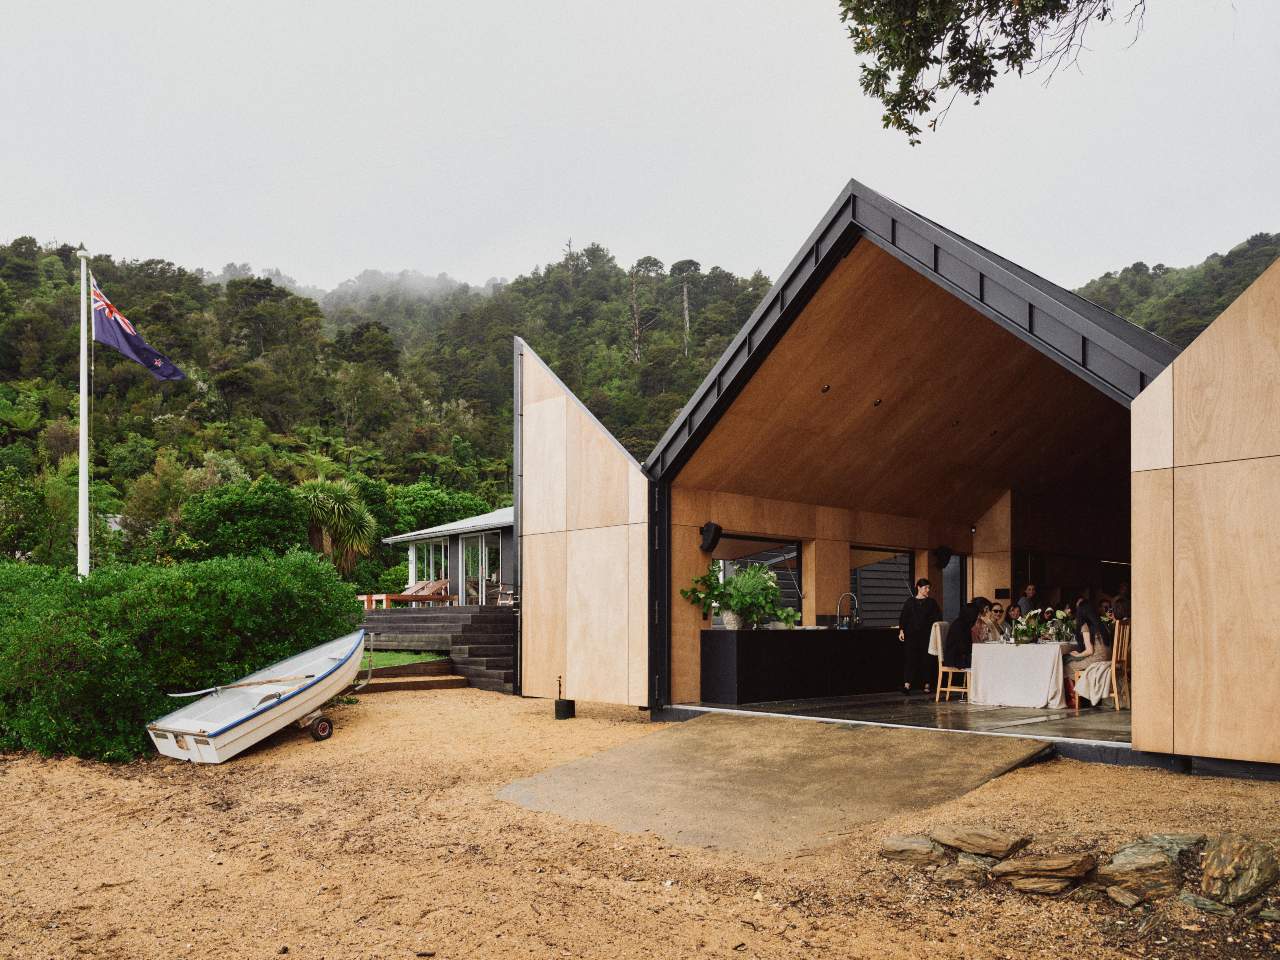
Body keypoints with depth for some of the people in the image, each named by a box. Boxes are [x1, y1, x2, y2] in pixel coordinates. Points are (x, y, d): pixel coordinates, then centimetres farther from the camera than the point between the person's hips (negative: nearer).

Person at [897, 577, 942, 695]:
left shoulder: (931, 602, 9)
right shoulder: (910, 601, 7)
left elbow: (938, 618, 8)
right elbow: (903, 617, 6)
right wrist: (901, 630, -5)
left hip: (926, 634, 1)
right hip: (911, 634, -1)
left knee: (925, 658, 1)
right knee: (909, 657, -8)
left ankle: (927, 684, 9)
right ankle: (907, 684, -13)